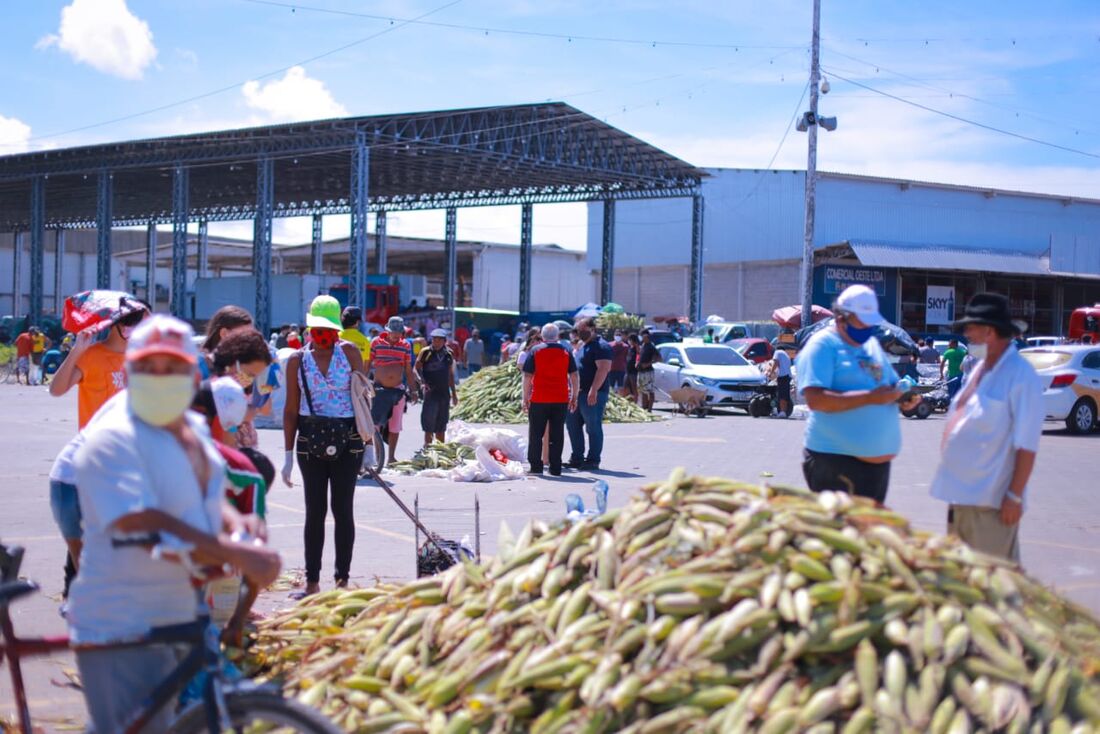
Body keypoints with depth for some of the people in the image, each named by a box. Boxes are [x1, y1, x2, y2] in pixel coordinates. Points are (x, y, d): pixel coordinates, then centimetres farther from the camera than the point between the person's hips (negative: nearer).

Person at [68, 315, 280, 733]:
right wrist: (236, 554, -31)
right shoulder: (113, 441, -19)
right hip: (122, 635, -9)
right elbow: (145, 527, -29)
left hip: (182, 622, 9)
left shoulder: (192, 431, 9)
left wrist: (236, 523, -3)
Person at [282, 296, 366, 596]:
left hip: (348, 439, -1)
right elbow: (291, 409, 7)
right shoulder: (297, 360, 5)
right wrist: (289, 454, 5)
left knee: (343, 509, 1)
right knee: (315, 510, 3)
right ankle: (312, 581, 9)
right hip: (311, 439, 1)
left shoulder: (349, 352, 3)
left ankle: (342, 579, 8)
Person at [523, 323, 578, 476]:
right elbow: (574, 376, 3)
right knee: (557, 434, 5)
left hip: (539, 400, -1)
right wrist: (574, 397, 9)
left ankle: (536, 465, 6)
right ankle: (555, 467, 5)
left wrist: (525, 398, 0)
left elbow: (527, 376, -4)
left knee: (536, 434, 7)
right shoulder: (566, 352, 4)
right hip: (561, 400, 2)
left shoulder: (535, 351, -1)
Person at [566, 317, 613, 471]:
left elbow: (603, 369, -21)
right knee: (572, 424, 13)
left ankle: (593, 460, 1)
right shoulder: (583, 345, 19)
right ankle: (577, 458, 20)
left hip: (593, 394, -10)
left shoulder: (601, 346, -12)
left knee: (593, 427, -4)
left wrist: (593, 391, -28)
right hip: (579, 392, 10)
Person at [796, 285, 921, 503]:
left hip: (878, 459, 8)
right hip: (836, 460, -8)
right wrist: (869, 397, -24)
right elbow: (816, 399, -22)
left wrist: (903, 397, 0)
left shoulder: (873, 344, 16)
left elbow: (891, 384, 25)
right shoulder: (823, 345, -10)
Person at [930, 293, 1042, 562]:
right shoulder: (980, 369, 13)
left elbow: (1026, 444, -18)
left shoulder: (1020, 375, -15)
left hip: (991, 503, -9)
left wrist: (1015, 496, -20)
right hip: (961, 494, 9)